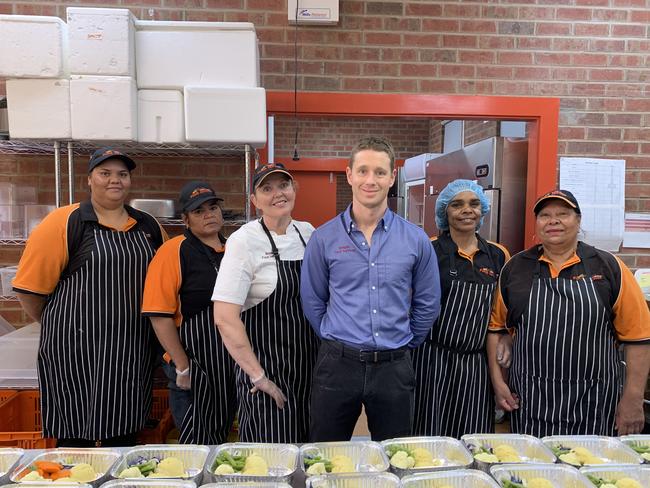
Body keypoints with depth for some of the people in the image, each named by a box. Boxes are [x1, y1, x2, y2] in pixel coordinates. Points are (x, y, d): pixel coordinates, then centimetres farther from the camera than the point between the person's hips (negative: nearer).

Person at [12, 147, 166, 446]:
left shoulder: (148, 226, 7)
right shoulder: (64, 223, -6)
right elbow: (30, 287, -5)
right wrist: (57, 325, 5)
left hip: (133, 351, 4)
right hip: (76, 350, -3)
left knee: (124, 437, 15)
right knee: (75, 436, 8)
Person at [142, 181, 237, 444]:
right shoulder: (173, 252, -11)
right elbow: (160, 316, -14)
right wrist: (183, 368, -14)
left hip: (234, 363, 6)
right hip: (195, 365, -6)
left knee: (222, 437, 19)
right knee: (196, 442, 7)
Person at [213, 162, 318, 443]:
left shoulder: (308, 233, 4)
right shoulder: (244, 241, -14)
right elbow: (224, 318, -19)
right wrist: (257, 376, -16)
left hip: (311, 367, 6)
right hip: (268, 371, -5)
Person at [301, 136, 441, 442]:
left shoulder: (415, 239, 0)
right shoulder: (324, 238, -3)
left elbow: (427, 304, 10)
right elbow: (312, 302, 7)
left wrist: (402, 345, 12)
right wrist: (338, 343, 9)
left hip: (394, 368, 1)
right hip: (337, 366, 0)